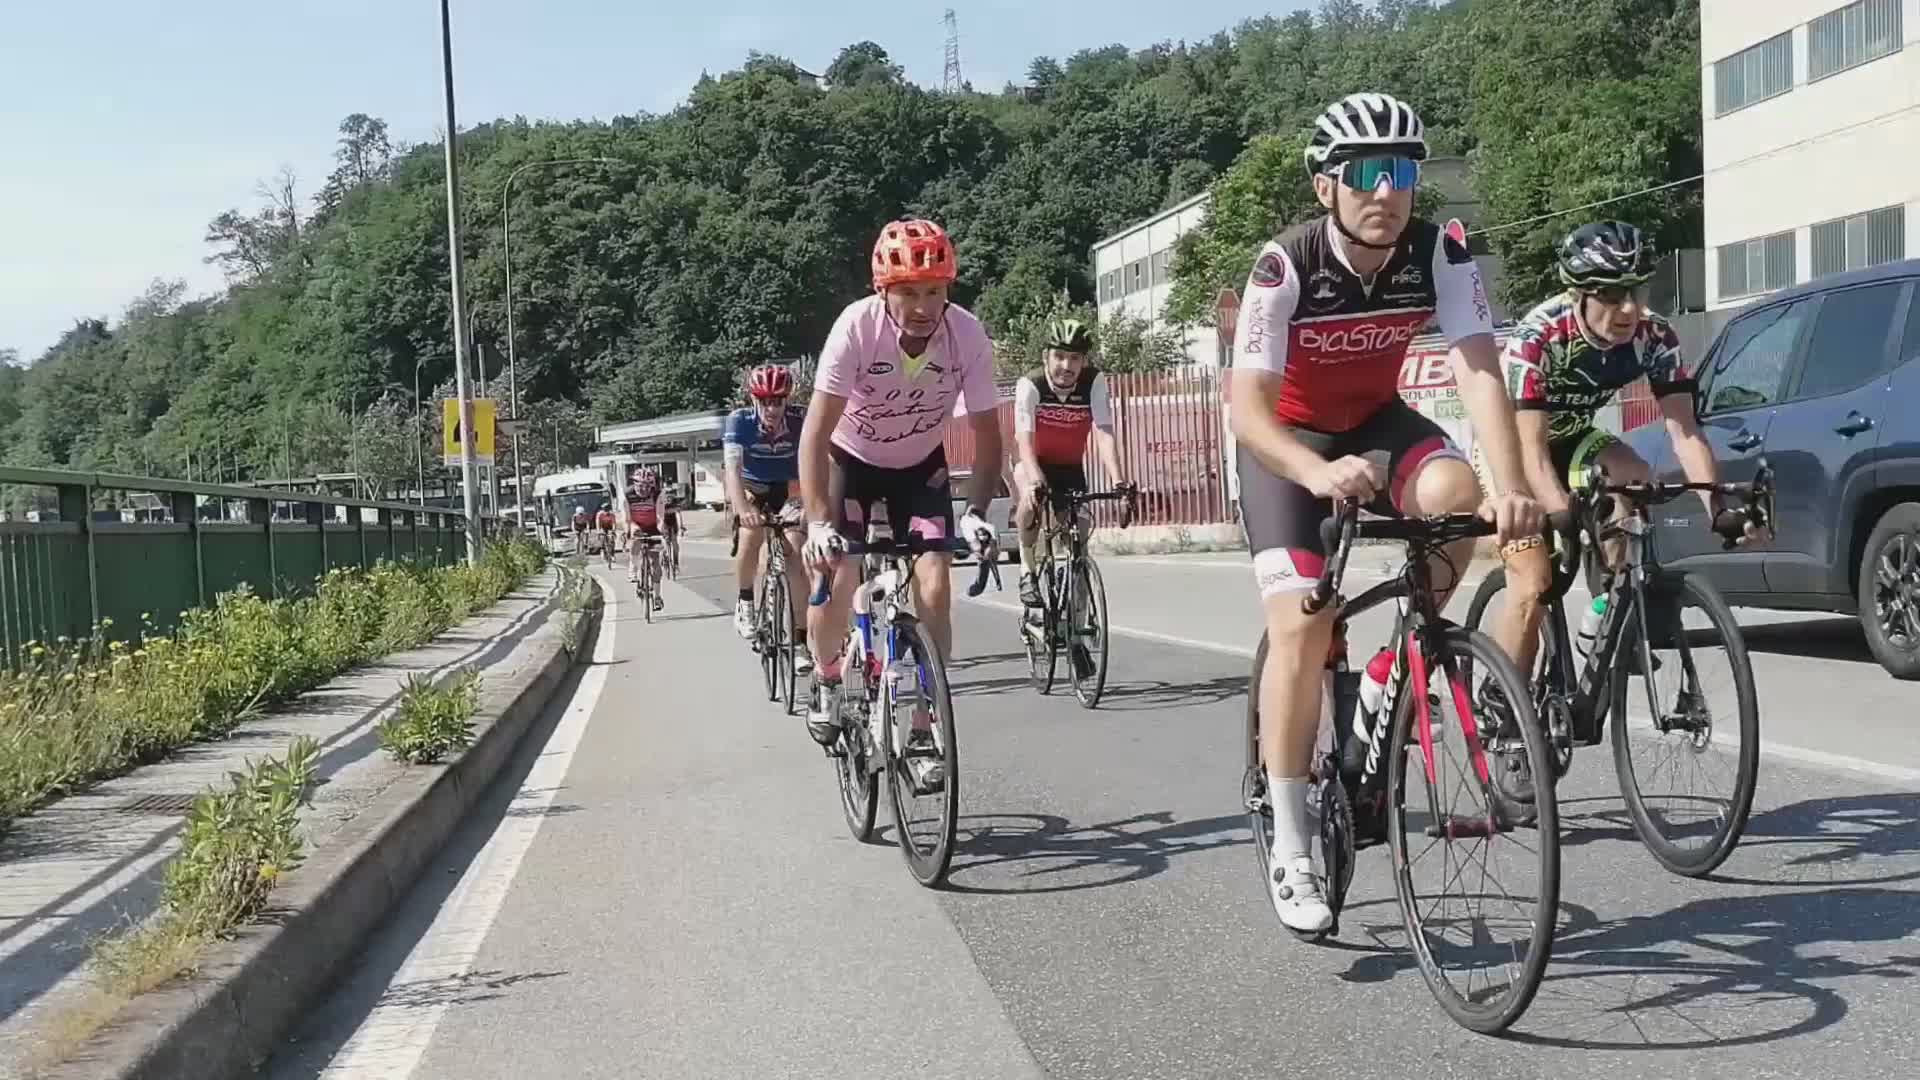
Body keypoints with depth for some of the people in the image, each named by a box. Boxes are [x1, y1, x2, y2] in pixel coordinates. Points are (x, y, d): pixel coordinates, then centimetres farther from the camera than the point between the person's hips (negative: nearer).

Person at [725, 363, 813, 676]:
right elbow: (733, 467, -39)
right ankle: (744, 603, 0)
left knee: (797, 553, -15)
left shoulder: (801, 419, -27)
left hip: (788, 488, 0)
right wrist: (742, 509, -56)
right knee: (751, 533, -26)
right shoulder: (740, 421, -27)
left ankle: (800, 641, -10)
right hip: (751, 488, 0)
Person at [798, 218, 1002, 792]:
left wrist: (976, 513, -32)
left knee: (934, 591, -12)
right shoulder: (856, 326, -31)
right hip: (851, 459, -1)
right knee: (834, 577, -18)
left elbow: (986, 434, -19)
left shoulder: (967, 334, -26)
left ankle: (921, 733, 1)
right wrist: (818, 523, -41)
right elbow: (816, 432, -32)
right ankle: (826, 680, 13)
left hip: (920, 465, 1)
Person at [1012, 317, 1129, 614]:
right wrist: (1035, 480, -54)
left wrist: (1118, 481, -44)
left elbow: (1104, 433, -30)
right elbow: (1024, 439, -36)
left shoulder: (1094, 382, -23)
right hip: (1034, 460, -3)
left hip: (1070, 465, 3)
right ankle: (1027, 569, -15)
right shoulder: (1030, 385, -27)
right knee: (1033, 496, -34)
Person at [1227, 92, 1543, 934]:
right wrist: (1319, 474, -55)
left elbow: (1480, 372, -29)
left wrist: (1510, 487, -46)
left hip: (1376, 421, 3)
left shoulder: (1439, 255, -20)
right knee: (1302, 624, -17)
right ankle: (1291, 855, -9)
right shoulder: (1287, 265, -28)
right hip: (1287, 438, -3)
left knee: (1454, 493, -30)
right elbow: (1247, 406, -35)